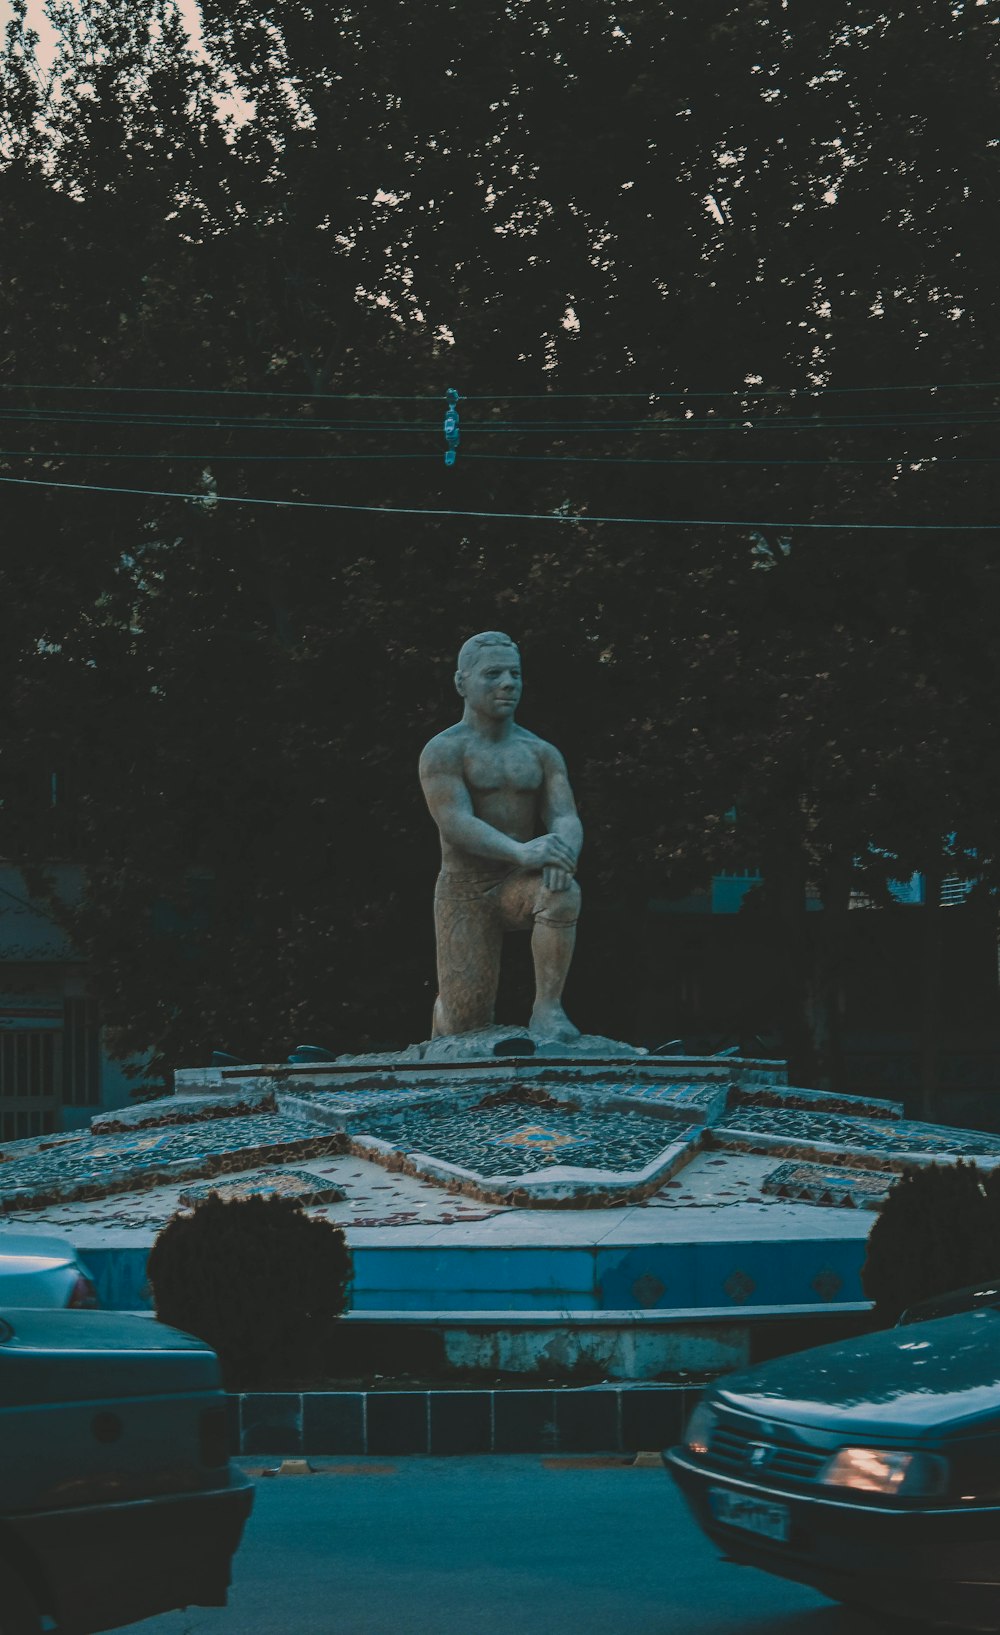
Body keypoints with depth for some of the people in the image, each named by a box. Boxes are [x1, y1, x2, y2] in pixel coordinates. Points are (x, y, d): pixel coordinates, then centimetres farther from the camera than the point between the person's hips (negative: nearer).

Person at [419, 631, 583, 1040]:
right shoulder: (443, 751, -9)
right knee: (467, 1027, -3)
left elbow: (567, 819, -8)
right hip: (465, 891, -2)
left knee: (563, 892, -34)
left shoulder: (543, 753, 5)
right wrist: (523, 852, -41)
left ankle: (547, 1010, -24)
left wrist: (563, 851, -34)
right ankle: (447, 1010, 35)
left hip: (521, 884, 2)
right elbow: (456, 824, -23)